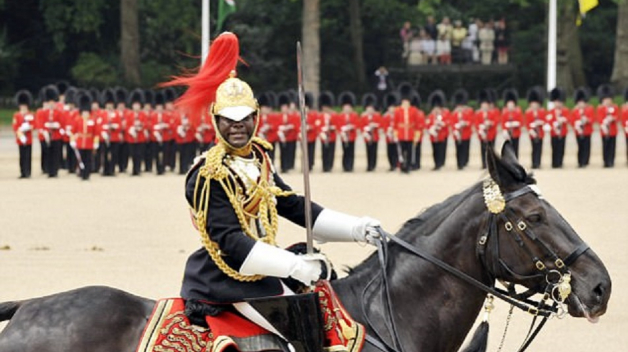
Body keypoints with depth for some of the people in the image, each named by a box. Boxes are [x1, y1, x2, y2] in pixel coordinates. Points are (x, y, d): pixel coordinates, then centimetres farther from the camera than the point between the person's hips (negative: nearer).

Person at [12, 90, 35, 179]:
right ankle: (23, 172, 3)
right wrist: (19, 133, -16)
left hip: (29, 139, 0)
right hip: (20, 138, 0)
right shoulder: (16, 115, 6)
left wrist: (28, 128, -18)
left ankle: (27, 172, 0)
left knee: (28, 156, -2)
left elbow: (33, 125, 2)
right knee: (22, 156, 1)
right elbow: (15, 127, -1)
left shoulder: (31, 115, 8)